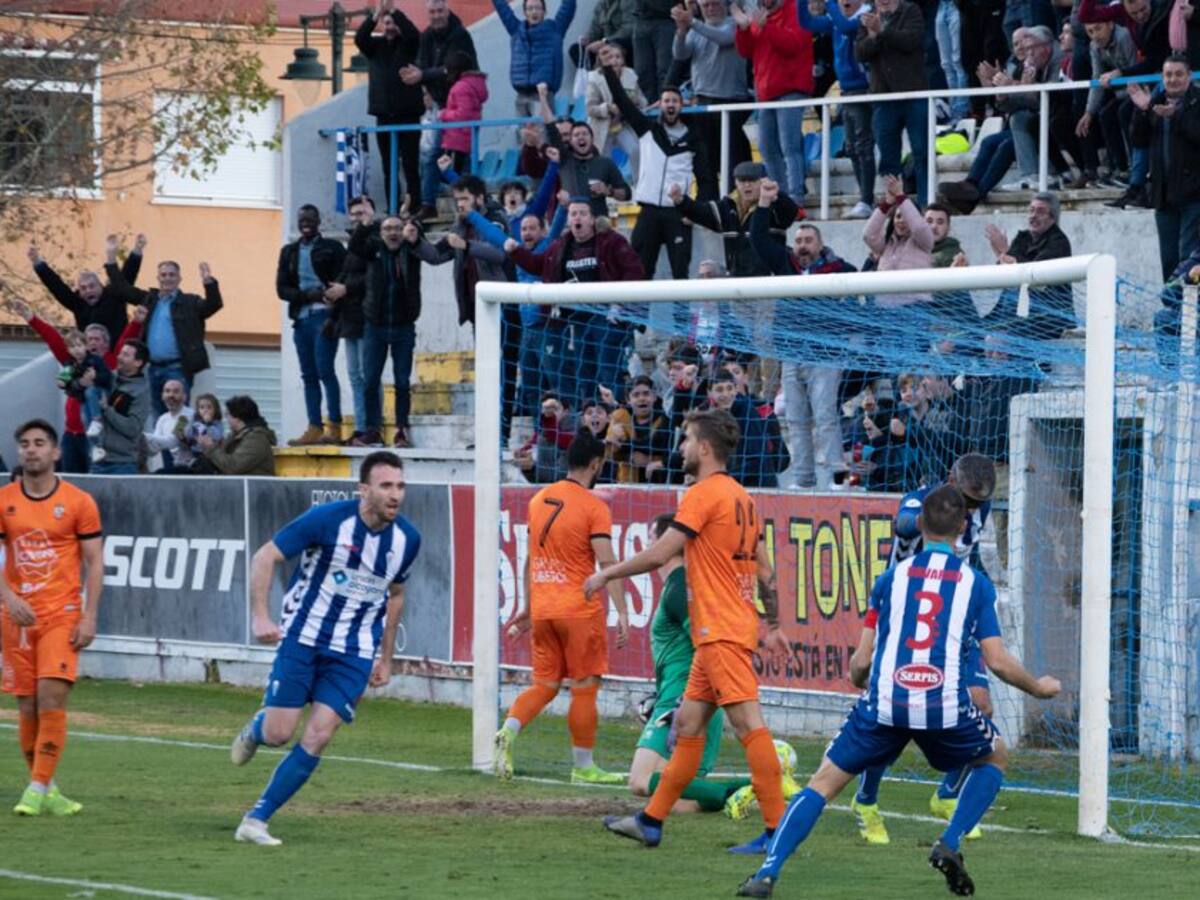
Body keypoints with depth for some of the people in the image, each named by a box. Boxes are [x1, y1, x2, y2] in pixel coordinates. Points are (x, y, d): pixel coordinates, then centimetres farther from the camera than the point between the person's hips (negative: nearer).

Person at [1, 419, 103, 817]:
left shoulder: (79, 502, 0)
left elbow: (94, 563, 1)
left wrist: (89, 617, -8)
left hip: (62, 615, -2)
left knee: (51, 698, -16)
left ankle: (39, 789, -12)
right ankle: (45, 789, 16)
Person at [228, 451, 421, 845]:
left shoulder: (407, 539, -2)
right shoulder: (327, 519, -16)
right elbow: (265, 557, -10)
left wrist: (385, 658, 18)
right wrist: (260, 616, -22)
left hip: (355, 653, 3)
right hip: (303, 638, -3)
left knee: (318, 736, -11)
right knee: (278, 734, -5)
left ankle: (256, 820, -2)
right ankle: (256, 727, 35)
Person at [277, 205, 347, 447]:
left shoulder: (332, 248, 2)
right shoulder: (289, 252, 15)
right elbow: (281, 289, 9)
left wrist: (333, 318, -13)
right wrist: (307, 295, -8)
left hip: (323, 316, -5)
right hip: (301, 318, 5)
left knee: (324, 370, -13)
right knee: (308, 375, 4)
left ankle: (334, 428, -12)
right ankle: (314, 429, 3)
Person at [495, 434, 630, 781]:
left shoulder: (539, 500, 10)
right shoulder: (594, 507, -10)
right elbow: (607, 563, -17)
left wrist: (528, 607, 22)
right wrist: (621, 613, -19)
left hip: (542, 609, 6)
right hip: (579, 608, -6)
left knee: (544, 684, 12)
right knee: (584, 687, 3)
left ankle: (508, 732, -12)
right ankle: (583, 767, 7)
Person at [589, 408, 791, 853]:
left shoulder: (704, 494, -12)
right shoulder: (741, 496, 16)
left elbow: (659, 554, -13)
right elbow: (764, 570, 19)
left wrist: (606, 574, -1)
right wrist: (772, 626, 23)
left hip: (721, 631, -10)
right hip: (727, 630, 10)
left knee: (748, 724, -11)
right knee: (687, 725, 13)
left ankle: (778, 828, -14)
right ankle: (652, 820, 19)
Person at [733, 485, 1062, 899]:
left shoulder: (891, 578, 9)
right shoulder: (975, 583, 7)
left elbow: (861, 661, 9)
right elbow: (998, 662, 3)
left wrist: (857, 679, 33)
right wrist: (1039, 688, 22)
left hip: (884, 705, 1)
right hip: (945, 707, 0)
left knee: (823, 782, 11)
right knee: (994, 757, 29)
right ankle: (950, 845, 9)